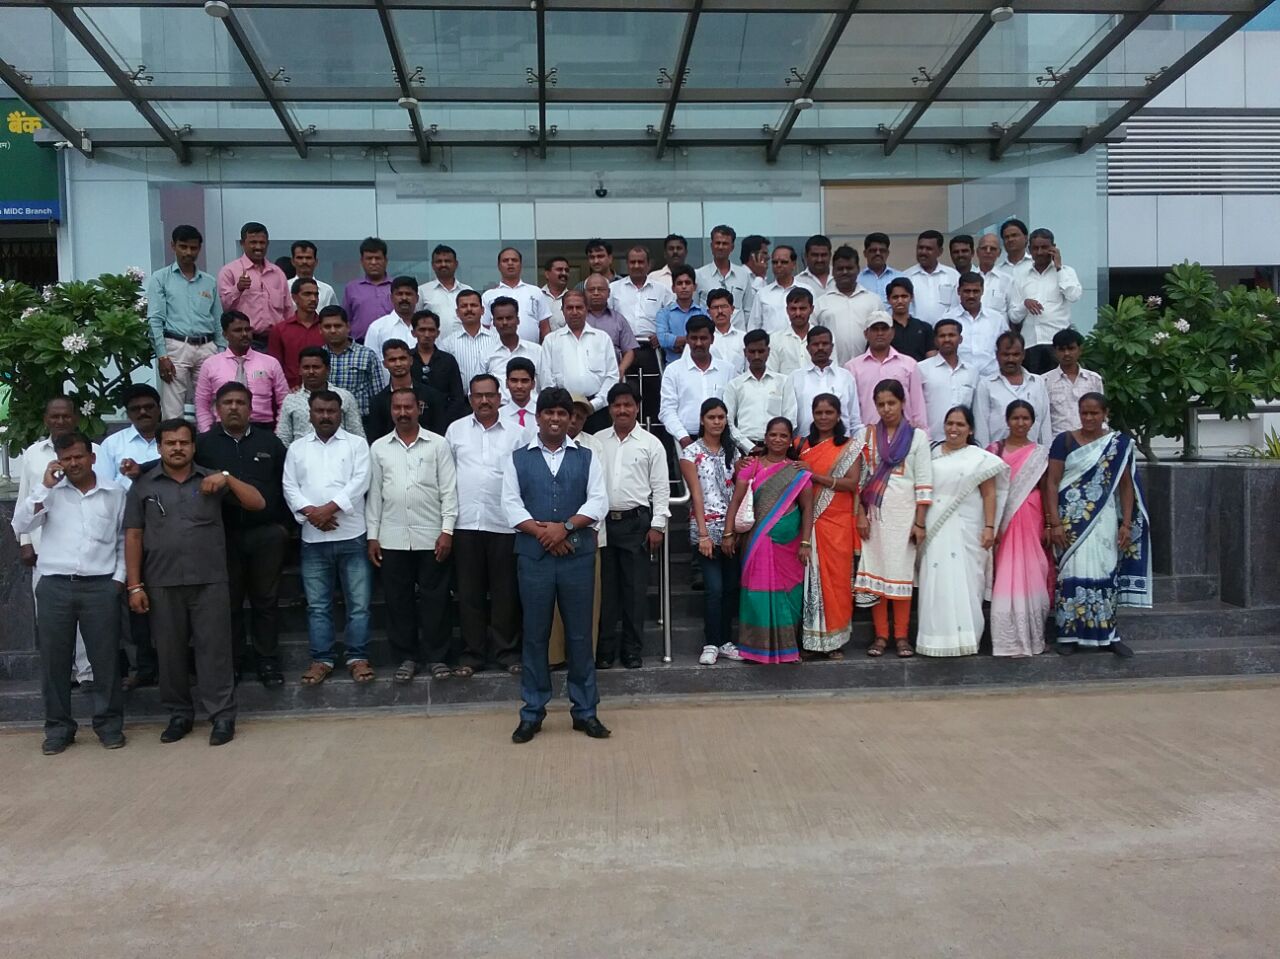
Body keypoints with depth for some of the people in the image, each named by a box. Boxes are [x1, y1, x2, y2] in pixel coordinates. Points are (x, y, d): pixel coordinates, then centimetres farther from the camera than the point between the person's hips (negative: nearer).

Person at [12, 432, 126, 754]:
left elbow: (124, 539, 10)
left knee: (105, 657, 3)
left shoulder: (114, 493, 6)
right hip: (55, 585, 1)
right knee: (54, 659, 6)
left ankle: (109, 723, 15)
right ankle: (58, 728, 17)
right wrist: (45, 486, -9)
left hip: (100, 586, -1)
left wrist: (119, 577, 3)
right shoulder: (50, 491, 6)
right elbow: (21, 524, -5)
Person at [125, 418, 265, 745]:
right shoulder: (143, 485, 6)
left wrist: (228, 479, -13)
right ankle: (179, 714, 22)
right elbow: (133, 536, 5)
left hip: (209, 582, -1)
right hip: (162, 584, 1)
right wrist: (134, 585, 0)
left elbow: (258, 503, 1)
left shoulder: (212, 481, 6)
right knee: (170, 651, 9)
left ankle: (223, 715, 6)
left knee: (214, 648, 0)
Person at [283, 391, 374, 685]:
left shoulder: (356, 444, 4)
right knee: (318, 604, 8)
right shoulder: (297, 448, 12)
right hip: (313, 538, 2)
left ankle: (357, 658, 11)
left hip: (352, 536, -2)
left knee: (358, 602, 2)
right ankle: (322, 659, 17)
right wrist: (310, 512, -13)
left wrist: (329, 508, -16)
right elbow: (290, 487, 4)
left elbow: (360, 482, -8)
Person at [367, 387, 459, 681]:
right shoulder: (378, 448, 8)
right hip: (392, 539, 2)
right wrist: (372, 536, 5)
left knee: (435, 599, 4)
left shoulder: (438, 444, 1)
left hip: (431, 536, -2)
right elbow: (374, 494, 9)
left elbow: (448, 490, -1)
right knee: (398, 600, 8)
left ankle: (437, 657, 14)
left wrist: (447, 531, -8)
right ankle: (406, 657, 19)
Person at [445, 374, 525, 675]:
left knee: (505, 591, 4)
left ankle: (507, 652, 14)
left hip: (504, 523, -1)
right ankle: (473, 652, 16)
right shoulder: (455, 430, 9)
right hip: (465, 522, 1)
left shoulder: (516, 433, 5)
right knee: (469, 591, 7)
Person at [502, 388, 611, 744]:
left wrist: (565, 527, -14)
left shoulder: (587, 458, 9)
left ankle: (585, 710, 15)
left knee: (580, 634, 5)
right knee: (534, 635, 5)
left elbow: (599, 501, -1)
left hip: (578, 555, 0)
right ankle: (532, 712, 14)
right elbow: (511, 505, -1)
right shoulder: (518, 458, 8)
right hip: (533, 556, 0)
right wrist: (542, 532, -13)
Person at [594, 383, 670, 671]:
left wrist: (657, 526, -5)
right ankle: (605, 648, 14)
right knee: (605, 587, 6)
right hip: (602, 521, 2)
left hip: (636, 522, -1)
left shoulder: (651, 443, 2)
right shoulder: (597, 441, 7)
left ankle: (632, 649, 13)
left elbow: (660, 488, 1)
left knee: (635, 588, 3)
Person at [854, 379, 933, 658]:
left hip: (903, 512, -2)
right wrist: (860, 515, -2)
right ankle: (881, 635, 9)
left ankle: (901, 636, 8)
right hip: (874, 512, 2)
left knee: (901, 571, 0)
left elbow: (924, 482, -1)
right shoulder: (867, 435, 8)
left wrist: (919, 523, -6)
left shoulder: (917, 436, 2)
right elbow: (859, 478, 6)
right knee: (875, 569, 1)